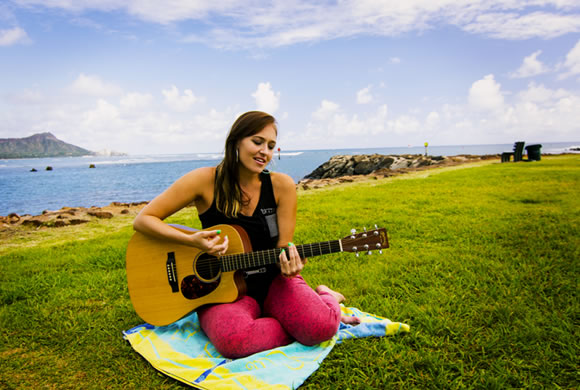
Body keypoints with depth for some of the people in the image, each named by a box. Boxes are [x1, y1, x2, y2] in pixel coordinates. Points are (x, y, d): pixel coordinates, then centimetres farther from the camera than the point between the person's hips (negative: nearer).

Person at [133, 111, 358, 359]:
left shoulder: (281, 185, -4)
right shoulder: (205, 181, -9)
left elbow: (284, 247, 0)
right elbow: (143, 220, -7)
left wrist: (290, 264, -24)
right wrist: (193, 241, -21)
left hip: (273, 281, 1)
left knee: (322, 326, -28)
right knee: (233, 341, -34)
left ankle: (325, 299, 9)